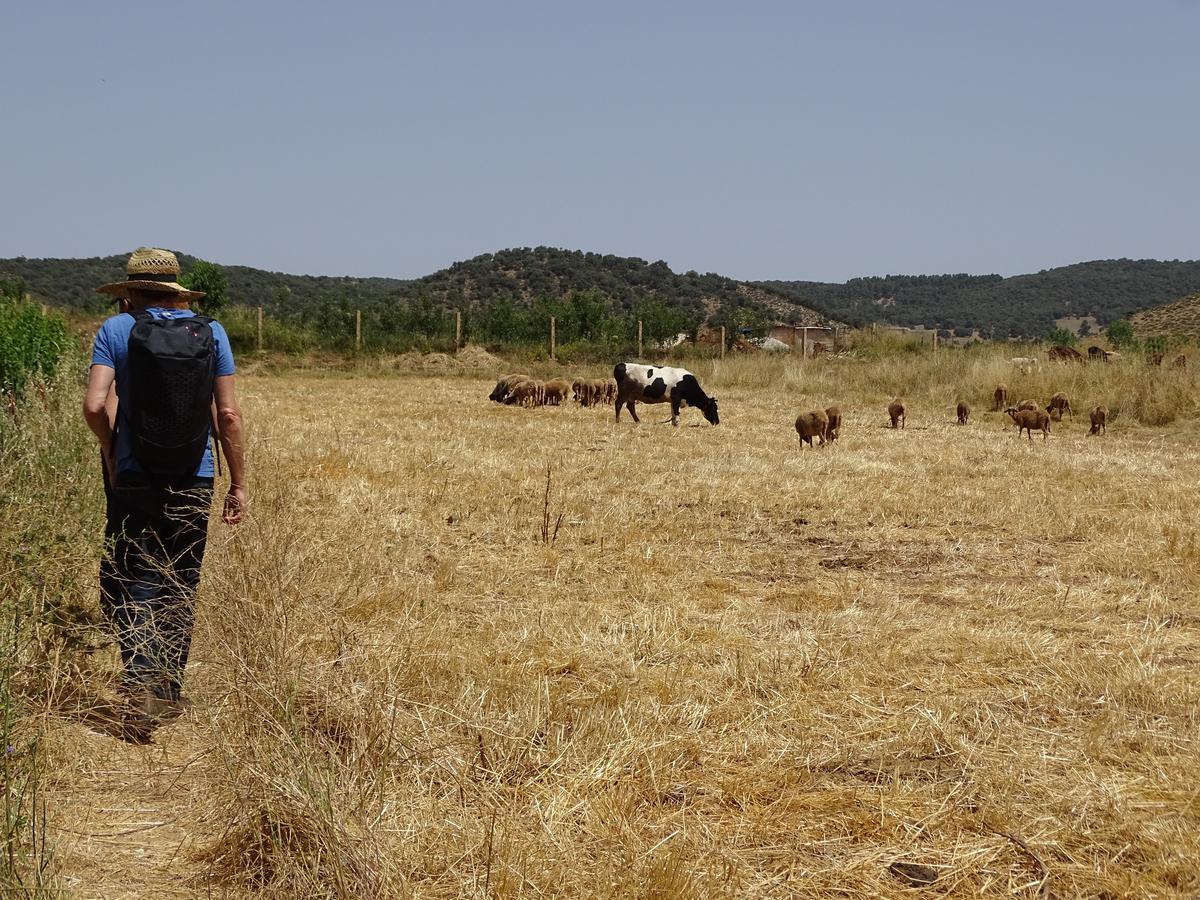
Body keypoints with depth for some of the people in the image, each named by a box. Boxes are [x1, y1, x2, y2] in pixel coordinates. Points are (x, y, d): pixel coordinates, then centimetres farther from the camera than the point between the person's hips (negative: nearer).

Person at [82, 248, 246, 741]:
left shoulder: (117, 330, -3)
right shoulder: (211, 333, 2)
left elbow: (94, 406, -12)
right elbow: (228, 414, -1)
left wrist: (110, 449, 7)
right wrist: (238, 483, 5)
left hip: (134, 479, -2)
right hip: (194, 480, 2)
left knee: (133, 586, 4)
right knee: (180, 589, 14)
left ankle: (142, 686, -16)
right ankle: (168, 692, 23)